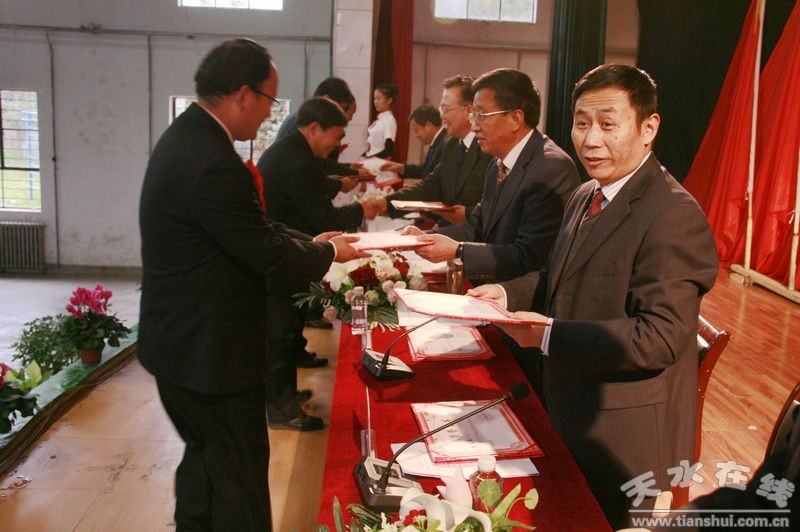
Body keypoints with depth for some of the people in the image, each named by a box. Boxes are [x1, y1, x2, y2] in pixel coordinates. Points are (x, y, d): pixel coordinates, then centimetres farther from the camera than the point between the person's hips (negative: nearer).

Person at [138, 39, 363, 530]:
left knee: (204, 458, 24)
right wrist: (329, 251, -4)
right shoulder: (213, 163, -27)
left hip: (182, 341, 10)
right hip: (210, 350, -10)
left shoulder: (187, 137, 6)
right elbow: (268, 254, -21)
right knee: (240, 475, 6)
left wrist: (307, 243, 8)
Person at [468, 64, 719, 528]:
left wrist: (551, 337, -30)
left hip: (623, 433, -9)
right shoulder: (587, 196, 8)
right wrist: (508, 294, 0)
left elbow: (660, 336, -28)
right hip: (570, 411, 9)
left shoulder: (674, 215, -22)